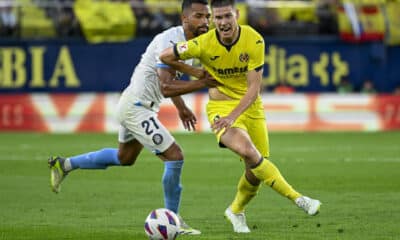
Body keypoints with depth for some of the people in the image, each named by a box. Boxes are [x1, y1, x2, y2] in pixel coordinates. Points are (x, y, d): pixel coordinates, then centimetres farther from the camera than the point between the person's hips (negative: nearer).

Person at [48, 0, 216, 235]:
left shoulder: (191, 42, 6)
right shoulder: (170, 41, -25)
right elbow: (166, 87, -33)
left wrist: (181, 107, 21)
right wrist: (203, 83, -33)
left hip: (137, 106, 11)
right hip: (136, 107, -11)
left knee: (125, 158, 29)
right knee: (175, 156, -14)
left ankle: (64, 164, 41)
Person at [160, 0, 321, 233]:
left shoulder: (254, 41, -16)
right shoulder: (204, 44, -17)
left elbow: (254, 88, -16)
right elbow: (166, 56, -3)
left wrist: (233, 116, -28)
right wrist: (198, 74, 1)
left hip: (251, 106, 2)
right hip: (221, 105, -2)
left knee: (255, 171, 4)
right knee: (247, 150, -30)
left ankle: (236, 210, 35)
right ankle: (297, 198, -27)